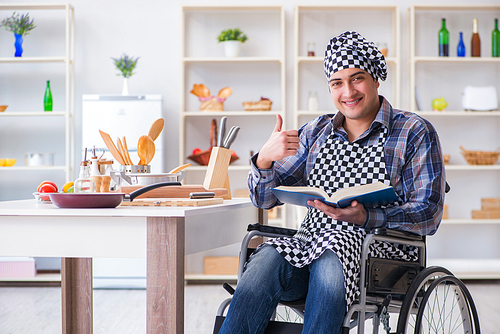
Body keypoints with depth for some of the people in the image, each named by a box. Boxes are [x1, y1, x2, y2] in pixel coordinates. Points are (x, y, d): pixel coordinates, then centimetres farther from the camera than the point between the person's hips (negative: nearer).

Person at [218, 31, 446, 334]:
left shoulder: (415, 133, 5)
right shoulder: (315, 132, 18)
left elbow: (428, 215, -6)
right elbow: (264, 198, 15)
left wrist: (365, 217, -23)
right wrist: (264, 159, -8)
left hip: (379, 251, -3)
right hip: (311, 244, 4)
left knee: (330, 264, -37)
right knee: (265, 261, -29)